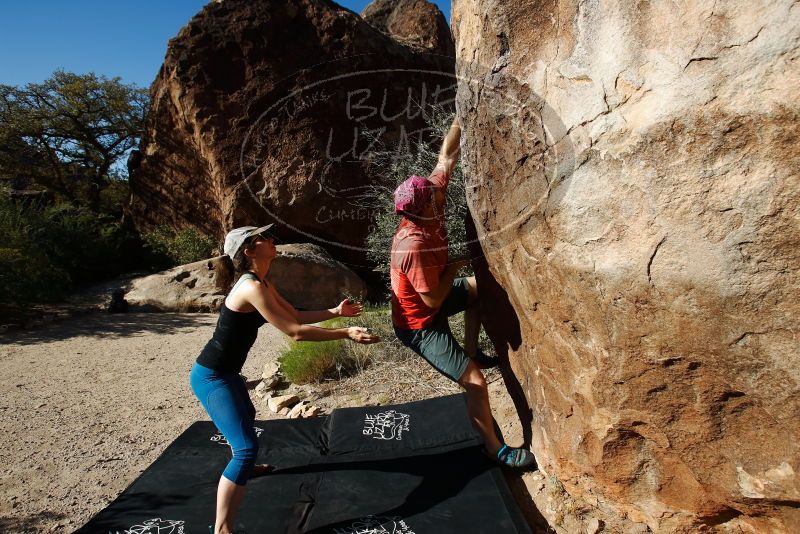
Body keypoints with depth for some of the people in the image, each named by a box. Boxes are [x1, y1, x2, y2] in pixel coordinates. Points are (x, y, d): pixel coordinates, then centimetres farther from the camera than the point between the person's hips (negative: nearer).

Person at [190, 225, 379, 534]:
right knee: (247, 448, -17)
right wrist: (346, 333, -23)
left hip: (225, 372, 11)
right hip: (211, 377, -11)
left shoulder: (261, 283, 5)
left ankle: (244, 467, 62)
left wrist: (335, 312, 1)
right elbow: (295, 331, -27)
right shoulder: (252, 287, -27)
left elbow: (296, 315, 10)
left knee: (247, 416, 35)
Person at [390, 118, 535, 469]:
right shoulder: (414, 247, -36)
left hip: (428, 302, 9)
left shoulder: (426, 211, -13)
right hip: (420, 324, -9)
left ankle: (471, 351, 29)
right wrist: (453, 267, -16)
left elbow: (447, 157, -5)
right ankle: (496, 449, 12)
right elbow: (434, 300, -29)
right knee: (475, 381, -9)